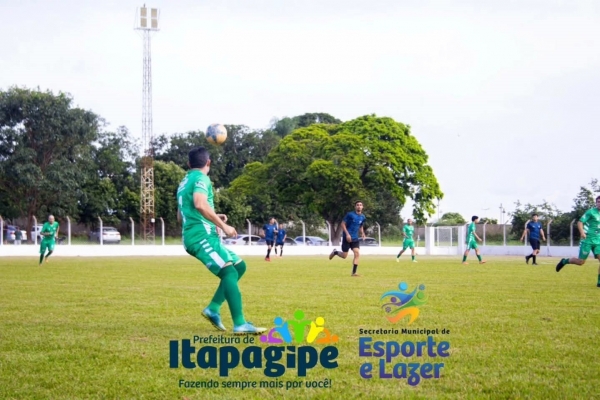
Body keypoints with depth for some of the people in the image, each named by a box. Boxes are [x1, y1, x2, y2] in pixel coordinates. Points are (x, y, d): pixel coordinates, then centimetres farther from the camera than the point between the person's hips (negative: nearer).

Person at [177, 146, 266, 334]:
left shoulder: (185, 182, 23)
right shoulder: (201, 178, -6)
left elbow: (180, 216, 33)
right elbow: (200, 204, -25)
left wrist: (214, 218, 33)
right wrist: (223, 225, -19)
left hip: (199, 236, 10)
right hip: (201, 236, -10)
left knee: (239, 265, 14)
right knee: (229, 272, -20)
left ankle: (213, 308, 8)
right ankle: (240, 324, -31)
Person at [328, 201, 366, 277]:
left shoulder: (363, 217, 7)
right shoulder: (350, 214, -11)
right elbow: (343, 224, -8)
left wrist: (362, 233, 2)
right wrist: (347, 234, -19)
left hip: (355, 239, 5)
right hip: (347, 238, -4)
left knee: (357, 254, -12)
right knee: (344, 256, 0)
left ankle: (354, 272, -7)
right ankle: (335, 252, 33)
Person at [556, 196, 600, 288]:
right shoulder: (591, 212, -8)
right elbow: (580, 222, -12)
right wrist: (582, 232, -28)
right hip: (587, 240, -5)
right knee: (581, 261, -3)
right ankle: (564, 261, 24)